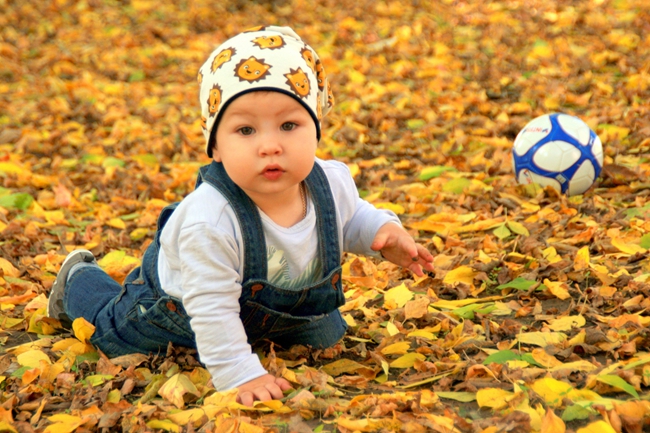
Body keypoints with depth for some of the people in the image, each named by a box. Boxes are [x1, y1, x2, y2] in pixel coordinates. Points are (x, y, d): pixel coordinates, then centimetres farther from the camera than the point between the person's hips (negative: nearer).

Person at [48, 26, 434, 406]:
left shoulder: (332, 184, -29)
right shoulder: (209, 222, -48)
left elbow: (352, 217, -2)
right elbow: (211, 310, -39)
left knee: (325, 337, 22)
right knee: (115, 333, 16)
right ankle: (80, 279, 47)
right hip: (175, 299, -4)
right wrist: (239, 375, -39)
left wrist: (384, 229, -20)